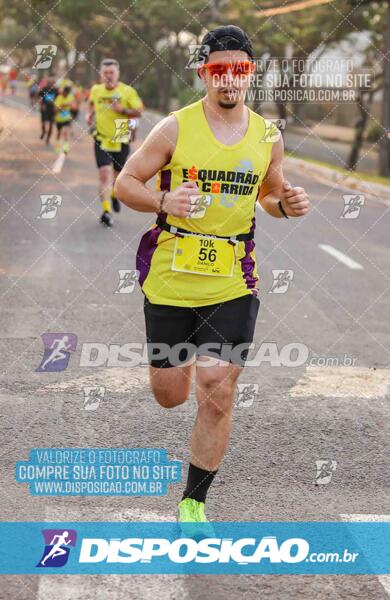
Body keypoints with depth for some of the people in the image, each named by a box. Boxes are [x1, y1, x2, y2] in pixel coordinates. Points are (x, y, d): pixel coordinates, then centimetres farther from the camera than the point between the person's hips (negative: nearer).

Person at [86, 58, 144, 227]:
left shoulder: (127, 91, -7)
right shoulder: (96, 90, 3)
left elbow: (139, 111, -7)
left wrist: (123, 110, -22)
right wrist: (90, 115, 4)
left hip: (121, 140, 0)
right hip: (102, 139, 0)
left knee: (118, 175, 15)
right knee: (105, 173, -15)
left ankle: (114, 194, 49)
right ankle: (106, 211, -16)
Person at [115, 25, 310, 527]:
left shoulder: (267, 136, 2)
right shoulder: (175, 129, -7)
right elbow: (125, 183, -2)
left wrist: (286, 203, -5)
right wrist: (164, 201, -22)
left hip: (233, 283, 1)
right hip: (171, 278, -1)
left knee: (217, 397, -5)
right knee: (170, 397, 9)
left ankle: (193, 504, 13)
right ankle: (177, 362, 50)